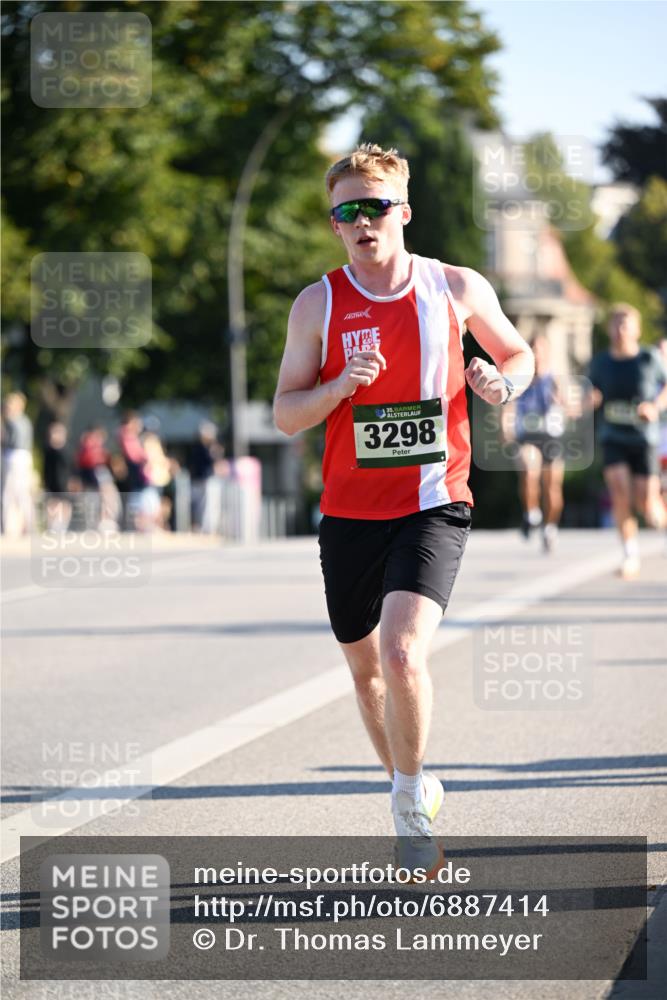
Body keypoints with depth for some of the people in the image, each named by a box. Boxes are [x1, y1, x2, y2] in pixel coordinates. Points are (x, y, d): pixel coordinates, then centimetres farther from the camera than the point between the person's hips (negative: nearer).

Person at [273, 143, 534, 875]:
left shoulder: (458, 289, 0)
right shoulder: (318, 305, 0)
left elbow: (518, 353, 17)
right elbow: (285, 415, 0)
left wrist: (501, 381, -6)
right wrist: (340, 386, -19)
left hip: (433, 505, -3)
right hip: (350, 510, 3)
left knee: (403, 654, -22)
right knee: (365, 666, 13)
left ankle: (411, 804, -3)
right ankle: (411, 790, 37)